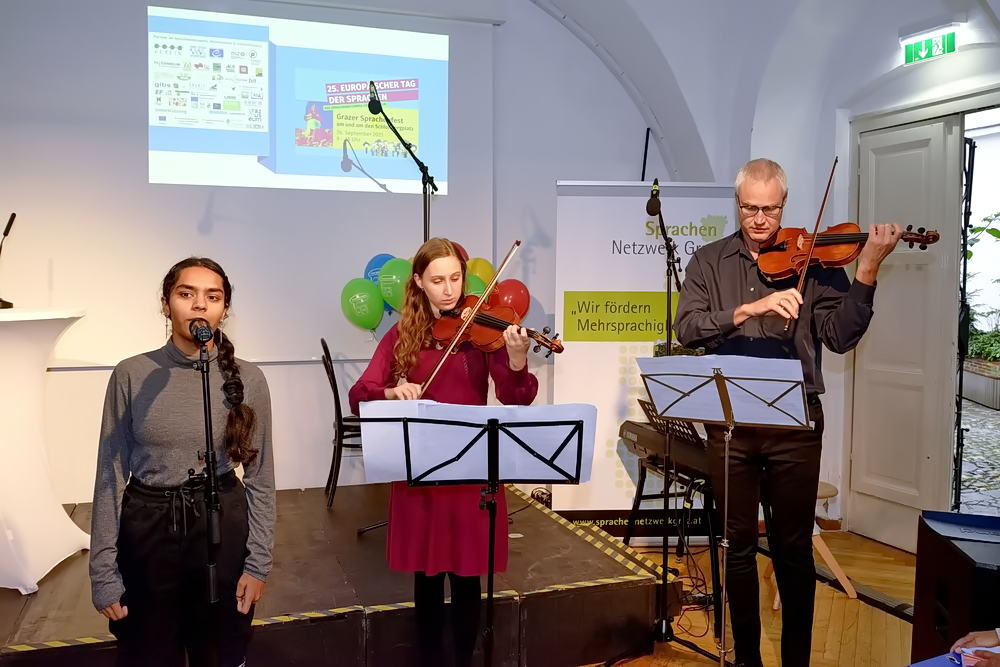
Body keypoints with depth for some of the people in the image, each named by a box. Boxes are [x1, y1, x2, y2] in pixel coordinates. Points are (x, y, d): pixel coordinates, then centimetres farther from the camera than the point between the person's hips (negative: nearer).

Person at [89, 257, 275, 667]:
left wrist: (258, 561, -3)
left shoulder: (247, 379, -5)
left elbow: (260, 476, 0)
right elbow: (111, 473, -3)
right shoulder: (132, 375, -6)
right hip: (146, 529, 0)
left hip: (223, 526, 0)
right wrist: (103, 570, -4)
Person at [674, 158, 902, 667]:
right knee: (739, 546, 11)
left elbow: (840, 336, -6)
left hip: (795, 423, -1)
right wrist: (747, 309, -23)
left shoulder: (813, 260, 3)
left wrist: (867, 271, -17)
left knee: (794, 549, 8)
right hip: (730, 422, 1)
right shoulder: (709, 261, 6)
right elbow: (687, 328, -9)